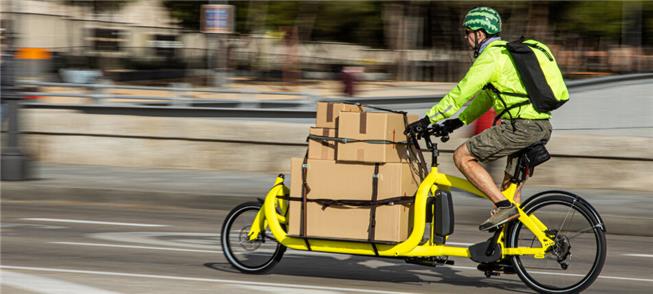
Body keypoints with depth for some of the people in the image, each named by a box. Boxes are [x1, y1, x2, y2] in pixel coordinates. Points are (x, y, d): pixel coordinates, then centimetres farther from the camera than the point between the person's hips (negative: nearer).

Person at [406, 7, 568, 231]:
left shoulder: (492, 56, -8)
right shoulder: (507, 51, 23)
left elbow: (462, 92, -12)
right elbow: (487, 95, 30)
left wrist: (428, 120, -8)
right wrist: (460, 121, 26)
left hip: (521, 126, -10)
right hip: (542, 127, 10)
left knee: (463, 156, -5)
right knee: (510, 189, 21)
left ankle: (503, 207, -11)